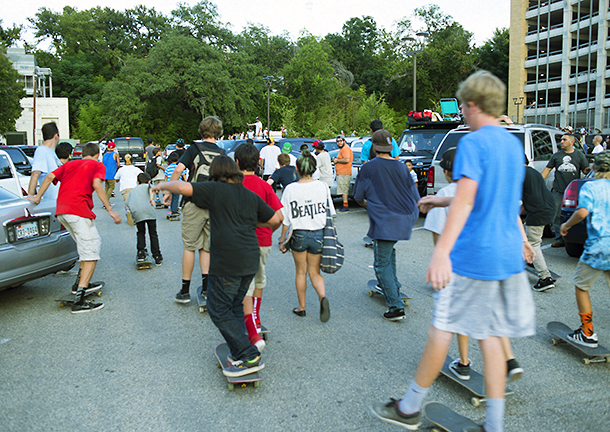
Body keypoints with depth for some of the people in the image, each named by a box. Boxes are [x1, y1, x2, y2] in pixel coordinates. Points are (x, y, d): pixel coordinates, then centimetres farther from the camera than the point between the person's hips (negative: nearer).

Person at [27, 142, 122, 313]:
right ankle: (79, 300, -18)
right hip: (78, 210, -7)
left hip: (61, 211, 7)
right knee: (91, 253, -8)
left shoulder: (69, 164, 27)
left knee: (90, 244, 25)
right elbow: (96, 185, -7)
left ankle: (81, 283, 28)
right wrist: (110, 209, -10)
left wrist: (37, 197, 20)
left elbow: (50, 177, 14)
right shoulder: (97, 165, 10)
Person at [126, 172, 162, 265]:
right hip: (148, 209, -2)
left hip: (136, 212, 2)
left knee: (141, 233, 21)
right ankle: (157, 258, 9)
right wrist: (151, 199, -16)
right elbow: (151, 190, -1)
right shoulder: (148, 185, 25)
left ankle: (141, 252, 6)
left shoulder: (133, 190, 35)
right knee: (153, 234, 7)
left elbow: (127, 204, 25)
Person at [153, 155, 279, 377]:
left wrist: (163, 185, 4)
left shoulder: (216, 190, -5)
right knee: (235, 305, 20)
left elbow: (184, 187, -16)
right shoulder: (251, 195, 14)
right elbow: (274, 219, 18)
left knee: (219, 311, 3)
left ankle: (249, 357, 0)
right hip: (251, 261, 7)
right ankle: (240, 352, 22)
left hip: (227, 264, -7)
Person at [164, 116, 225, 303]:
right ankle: (206, 287, 10)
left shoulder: (194, 149, -1)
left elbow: (178, 169, -13)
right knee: (206, 247, 13)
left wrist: (168, 191, -6)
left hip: (194, 202, -3)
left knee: (189, 246, 5)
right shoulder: (222, 154, 8)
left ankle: (185, 291, 11)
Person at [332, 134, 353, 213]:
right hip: (340, 173, 11)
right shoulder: (342, 149, 22)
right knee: (343, 190, 11)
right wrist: (336, 160, 17)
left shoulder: (345, 148, -12)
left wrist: (337, 160, -13)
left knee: (343, 190, -11)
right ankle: (345, 206, 15)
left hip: (344, 173, -11)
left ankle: (346, 207, -10)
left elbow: (347, 160, -25)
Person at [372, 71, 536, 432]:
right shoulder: (514, 144, 14)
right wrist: (441, 201, 32)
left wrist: (442, 251, -31)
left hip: (474, 256, -8)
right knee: (490, 336, 12)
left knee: (442, 328, 3)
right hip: (507, 256, 8)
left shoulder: (473, 142, -12)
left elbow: (465, 200, -25)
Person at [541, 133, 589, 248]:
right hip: (558, 191, 1)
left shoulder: (579, 156, 8)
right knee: (557, 216, -2)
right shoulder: (556, 155, 11)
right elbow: (547, 169, 12)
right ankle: (559, 238, 4)